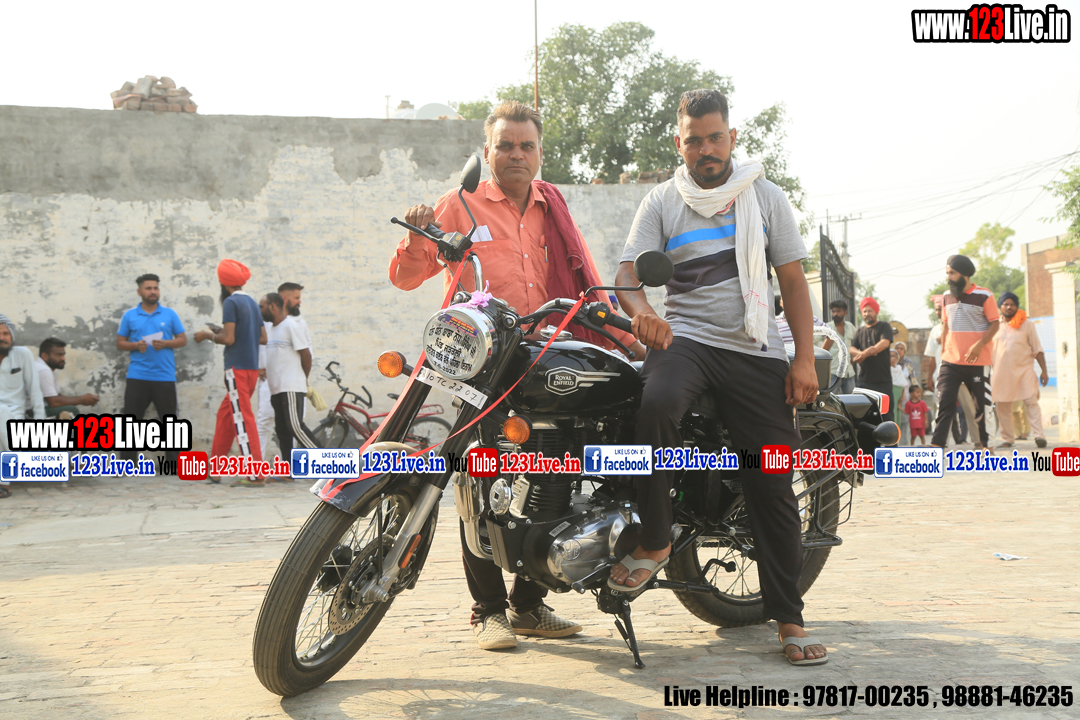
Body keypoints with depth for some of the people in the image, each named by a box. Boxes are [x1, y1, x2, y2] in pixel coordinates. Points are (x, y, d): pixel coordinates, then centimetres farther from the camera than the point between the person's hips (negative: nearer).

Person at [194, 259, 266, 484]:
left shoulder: (231, 302, -10)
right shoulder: (252, 303, 15)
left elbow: (228, 338, -17)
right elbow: (263, 338, 16)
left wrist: (209, 335, 0)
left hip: (237, 368, -9)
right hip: (252, 367, 9)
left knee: (242, 418, -8)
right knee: (225, 414, 16)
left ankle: (256, 474, -11)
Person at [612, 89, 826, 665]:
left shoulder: (765, 197, 12)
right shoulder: (662, 201, 9)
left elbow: (793, 281, 9)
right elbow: (627, 273, 0)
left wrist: (805, 359, -2)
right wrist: (640, 309, -24)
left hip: (755, 350, 1)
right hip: (683, 336, -1)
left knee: (773, 484, -3)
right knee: (657, 405, -36)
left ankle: (788, 616, 6)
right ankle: (654, 539, -18)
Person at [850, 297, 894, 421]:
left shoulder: (884, 327, 9)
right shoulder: (859, 331, 21)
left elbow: (885, 343, -10)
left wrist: (865, 354, -25)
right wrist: (862, 353, -17)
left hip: (883, 380, -3)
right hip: (863, 380, 3)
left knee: (886, 414, -6)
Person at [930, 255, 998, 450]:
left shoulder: (984, 296, -5)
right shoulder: (947, 297, 11)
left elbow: (995, 324, -5)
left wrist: (979, 345, -18)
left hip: (976, 362, -3)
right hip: (951, 361, 4)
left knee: (980, 404, 5)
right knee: (945, 401, -7)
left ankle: (983, 442, 21)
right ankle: (937, 445, -11)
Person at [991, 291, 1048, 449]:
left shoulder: (1026, 324, 7)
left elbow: (1037, 349, 7)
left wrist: (1044, 371, 1)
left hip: (1024, 369, -1)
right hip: (1001, 371, 2)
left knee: (1031, 401, -10)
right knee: (1002, 406, 1)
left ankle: (1038, 435, -12)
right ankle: (1007, 439, 7)